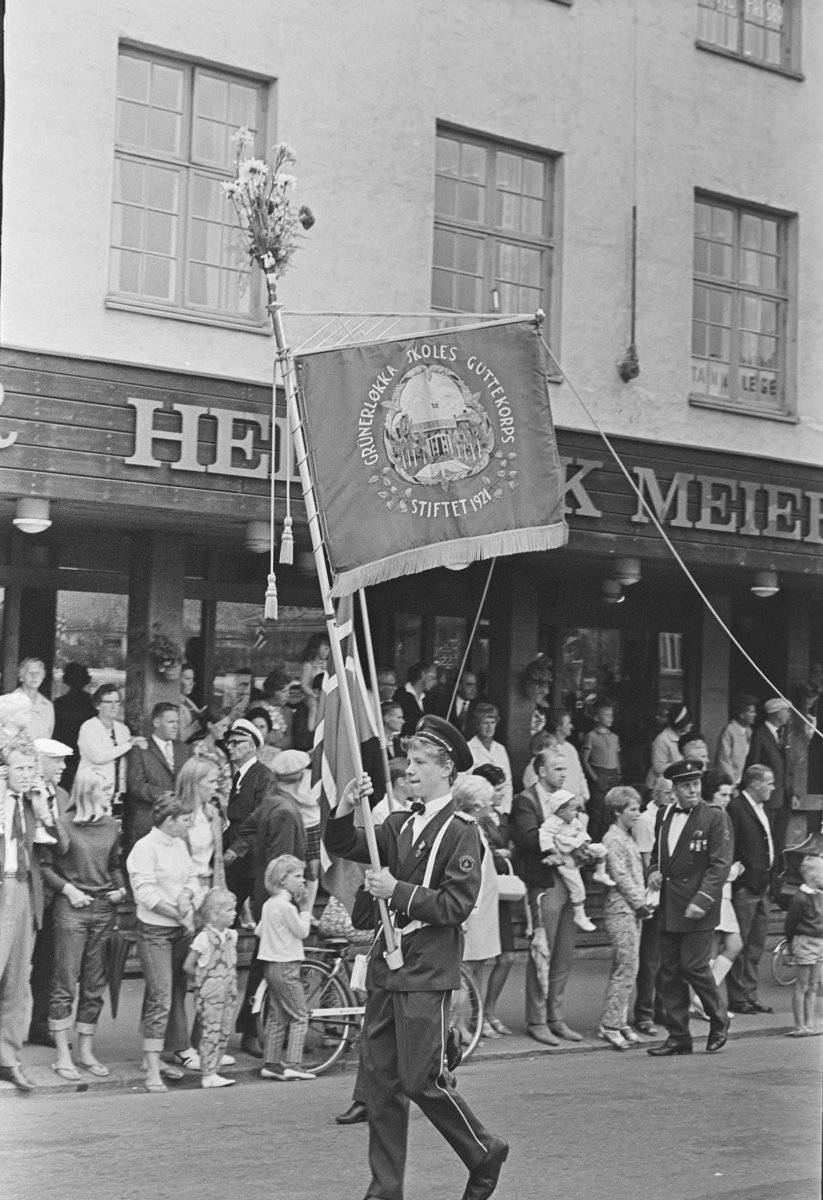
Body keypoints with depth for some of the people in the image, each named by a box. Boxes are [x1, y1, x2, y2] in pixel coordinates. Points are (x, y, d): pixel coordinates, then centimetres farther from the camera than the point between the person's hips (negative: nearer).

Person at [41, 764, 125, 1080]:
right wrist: (67, 888, -14)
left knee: (95, 985, 9)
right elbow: (45, 867, -3)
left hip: (104, 908, 5)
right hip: (72, 908, -5)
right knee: (65, 983, -2)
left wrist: (120, 889, 3)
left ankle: (86, 1052, 18)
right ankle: (63, 1056, 5)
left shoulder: (111, 826, 9)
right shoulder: (64, 824, -7)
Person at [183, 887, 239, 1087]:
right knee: (211, 1033, -7)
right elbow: (188, 966, -9)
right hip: (209, 995, -7)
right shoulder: (204, 938, -15)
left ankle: (212, 1071, 16)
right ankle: (208, 1076, -3)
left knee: (224, 1032, 8)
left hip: (227, 994, 7)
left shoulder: (231, 935, 8)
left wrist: (231, 984, 11)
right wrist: (201, 979, 2)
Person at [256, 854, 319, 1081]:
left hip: (270, 965, 9)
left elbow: (259, 931, 17)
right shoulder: (286, 905, -16)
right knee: (300, 1017, -4)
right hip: (286, 966, -9)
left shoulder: (269, 904, 11)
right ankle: (293, 1065, -10)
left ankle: (271, 1063, 14)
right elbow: (303, 931, -11)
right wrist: (306, 907, -3)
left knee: (276, 1017, 13)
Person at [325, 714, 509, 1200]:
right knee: (382, 1081, 8)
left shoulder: (462, 832, -8)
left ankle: (485, 1152, 18)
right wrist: (346, 808, -12)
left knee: (421, 1079, -5)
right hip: (387, 964, 7)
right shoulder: (402, 824, 12)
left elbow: (456, 904, -15)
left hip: (428, 972, -7)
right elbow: (342, 846, 5)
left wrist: (398, 891, -17)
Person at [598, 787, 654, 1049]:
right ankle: (610, 1025, -7)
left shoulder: (627, 838, 17)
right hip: (620, 909, -9)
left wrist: (642, 904, 11)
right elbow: (621, 877, -15)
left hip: (632, 910, 9)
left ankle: (619, 1021, 15)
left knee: (627, 968, 10)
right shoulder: (613, 839, -12)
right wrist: (640, 904, -11)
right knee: (626, 967, -10)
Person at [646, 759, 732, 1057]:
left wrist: (702, 900, -19)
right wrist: (655, 871, 4)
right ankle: (678, 1037, 12)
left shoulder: (715, 818, -5)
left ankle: (719, 1020, 17)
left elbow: (720, 864, -10)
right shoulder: (665, 816, 12)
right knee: (669, 971, 5)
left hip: (698, 908, -6)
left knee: (694, 966, -8)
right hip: (669, 907, 6)